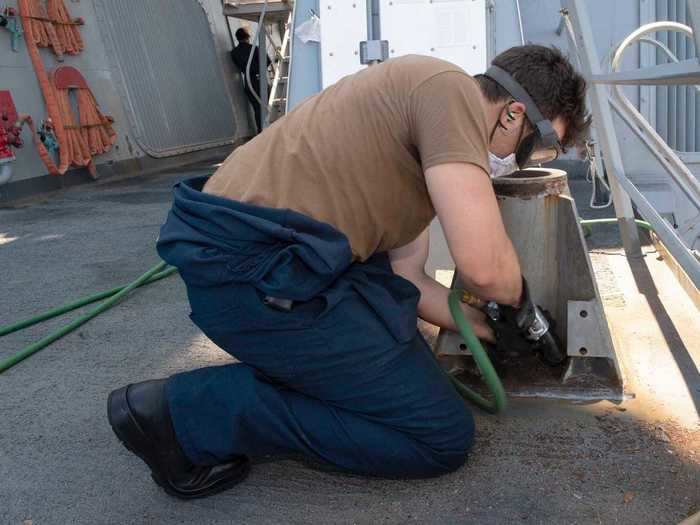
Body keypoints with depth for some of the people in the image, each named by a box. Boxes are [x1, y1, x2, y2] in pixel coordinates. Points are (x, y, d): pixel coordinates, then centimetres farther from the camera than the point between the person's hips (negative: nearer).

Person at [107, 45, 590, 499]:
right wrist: (517, 296, 6)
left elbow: (404, 280, 21)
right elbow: (483, 265, -16)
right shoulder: (450, 89, -8)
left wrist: (495, 328, 22)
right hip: (254, 269, -11)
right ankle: (190, 412, -3)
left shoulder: (428, 150, 21)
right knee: (443, 436, 0)